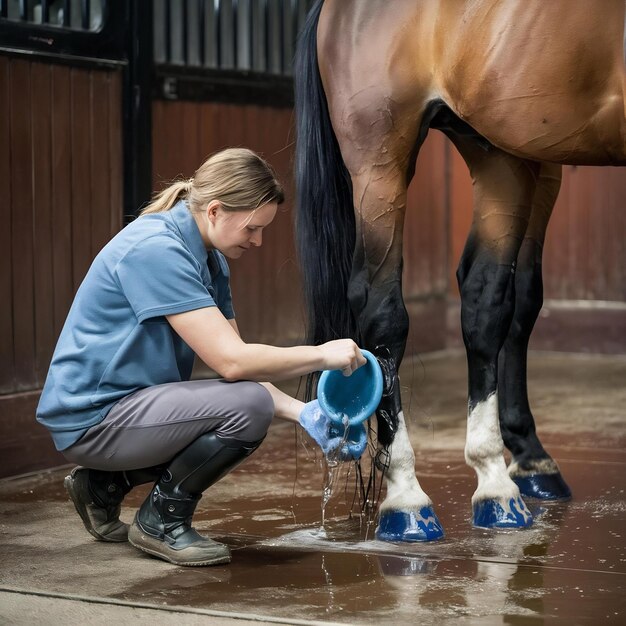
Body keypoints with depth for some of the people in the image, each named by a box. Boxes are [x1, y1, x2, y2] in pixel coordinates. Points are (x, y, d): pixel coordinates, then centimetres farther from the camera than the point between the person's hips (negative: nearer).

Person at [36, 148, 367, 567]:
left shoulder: (211, 259, 8)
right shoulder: (156, 249, -23)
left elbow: (234, 362, 8)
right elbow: (231, 361, -26)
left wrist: (300, 412, -5)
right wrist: (322, 355, -17)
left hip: (129, 406, 10)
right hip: (92, 417, -10)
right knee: (249, 406, -24)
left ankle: (105, 483, 19)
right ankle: (161, 520, -2)